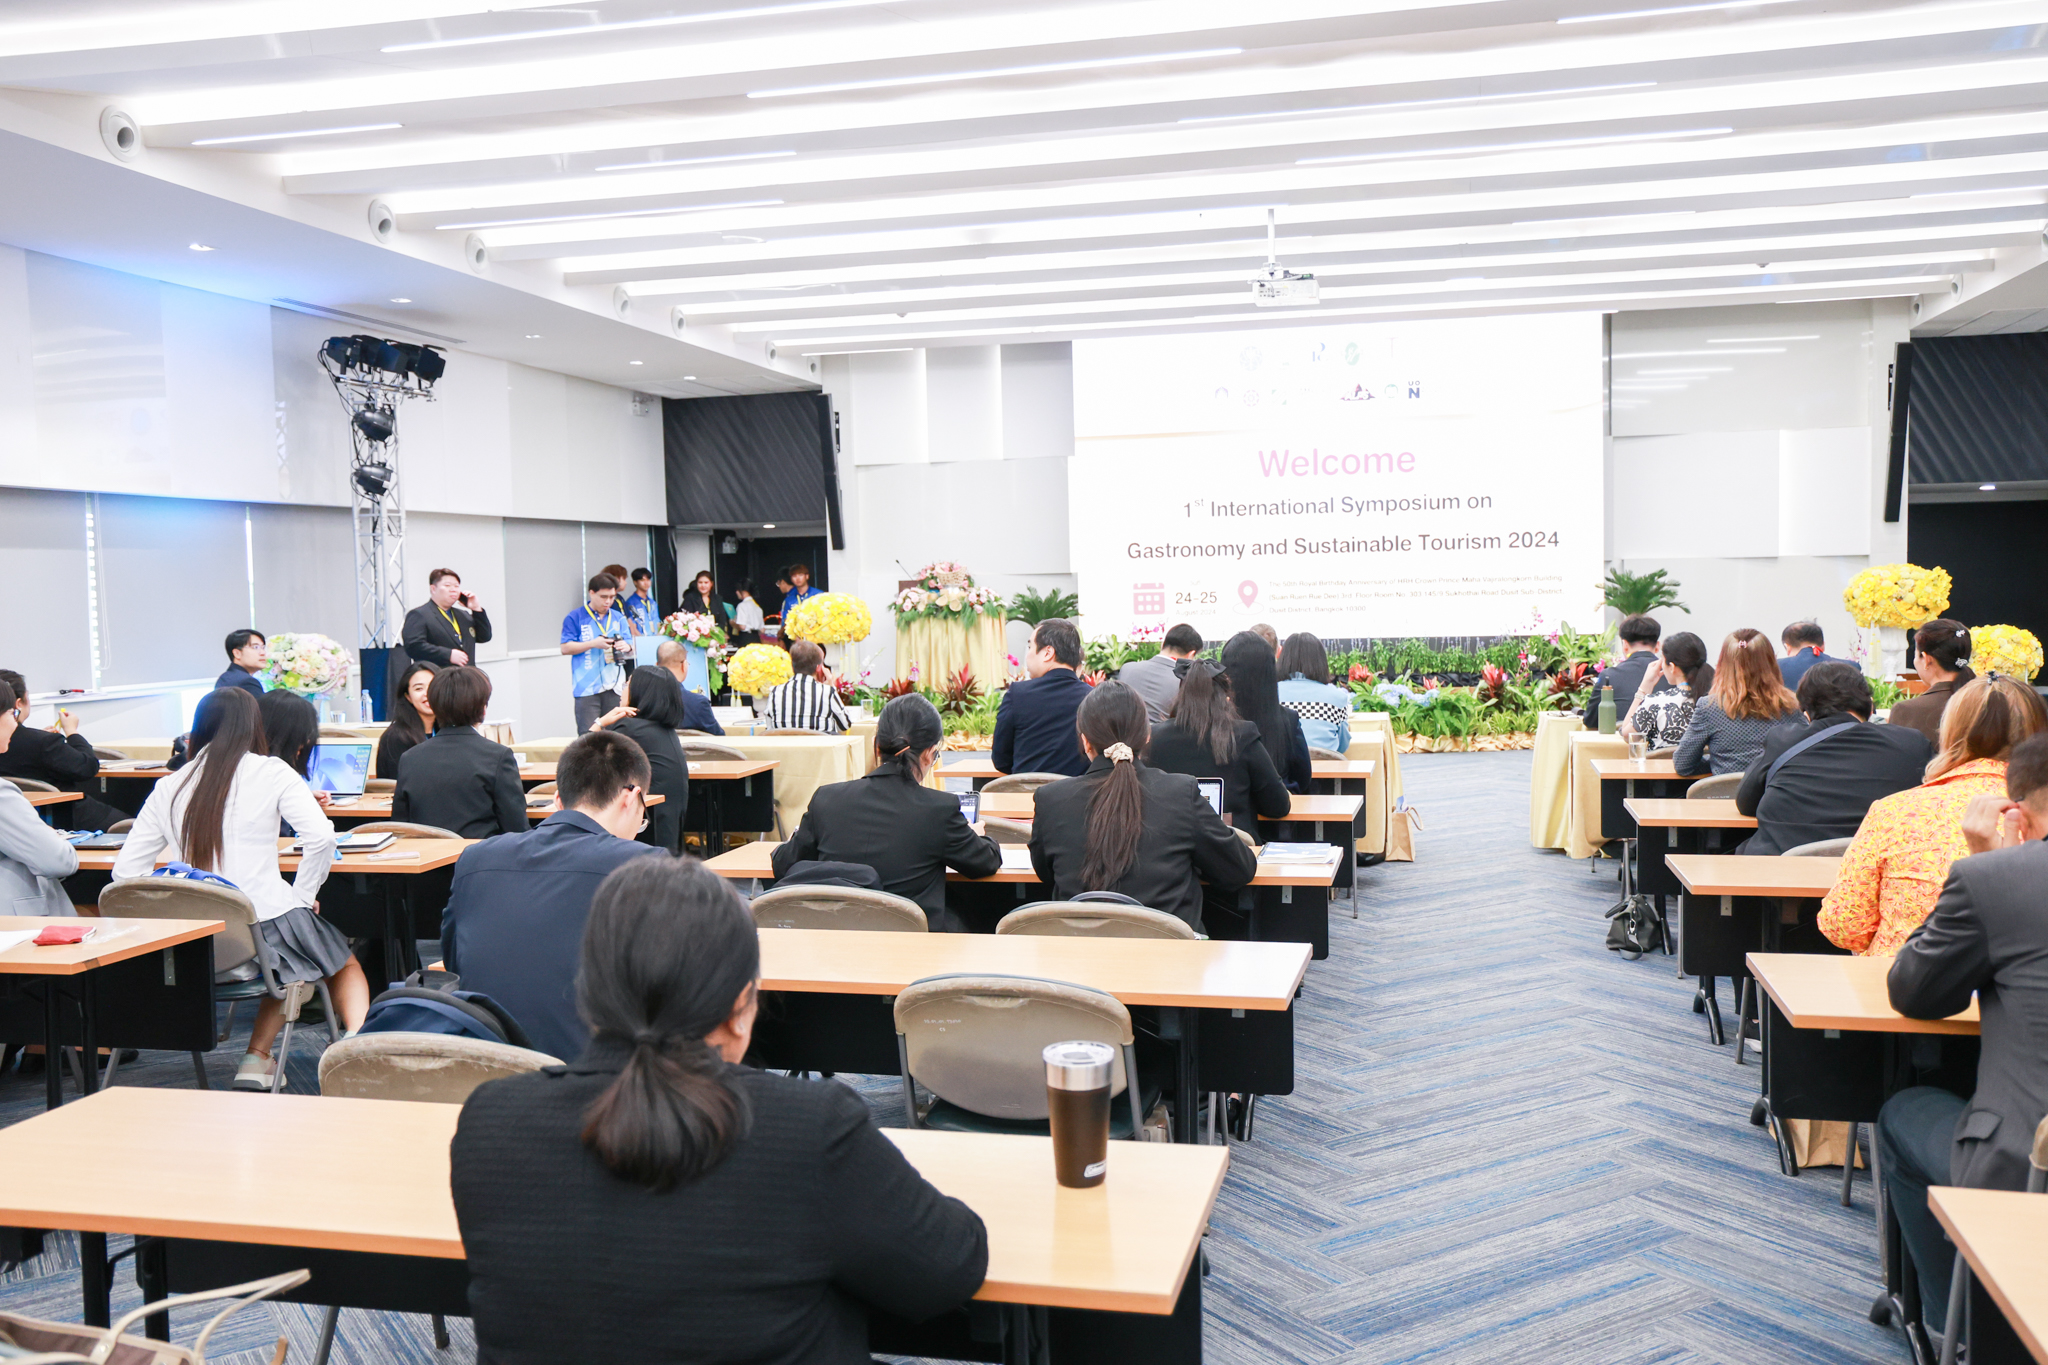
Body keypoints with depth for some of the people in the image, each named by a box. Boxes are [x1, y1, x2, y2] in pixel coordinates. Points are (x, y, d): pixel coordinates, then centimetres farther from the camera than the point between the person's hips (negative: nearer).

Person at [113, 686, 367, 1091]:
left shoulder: (168, 788, 7)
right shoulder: (270, 773, -4)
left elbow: (126, 869, 5)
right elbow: (320, 837, -17)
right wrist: (303, 897, -4)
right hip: (266, 925, -4)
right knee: (346, 965, 24)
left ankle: (257, 1058, 18)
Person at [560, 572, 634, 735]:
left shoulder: (618, 618, 16)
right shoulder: (575, 618, 4)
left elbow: (631, 648, 15)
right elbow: (565, 648, -3)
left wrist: (626, 647, -10)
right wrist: (594, 644, -14)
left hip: (614, 686, 4)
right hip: (587, 687, -4)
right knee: (588, 736, -9)